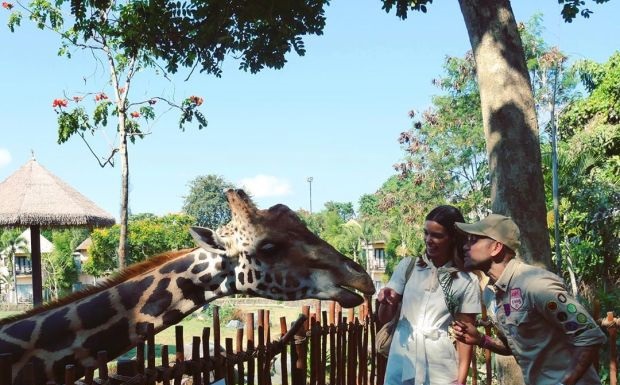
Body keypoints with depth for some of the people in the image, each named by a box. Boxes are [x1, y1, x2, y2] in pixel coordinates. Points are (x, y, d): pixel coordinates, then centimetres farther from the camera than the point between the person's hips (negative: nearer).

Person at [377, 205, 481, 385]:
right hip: (401, 364, 1)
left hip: (440, 370, -1)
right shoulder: (407, 266, 2)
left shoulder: (466, 281, -2)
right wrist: (385, 302, -15)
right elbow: (384, 318, 6)